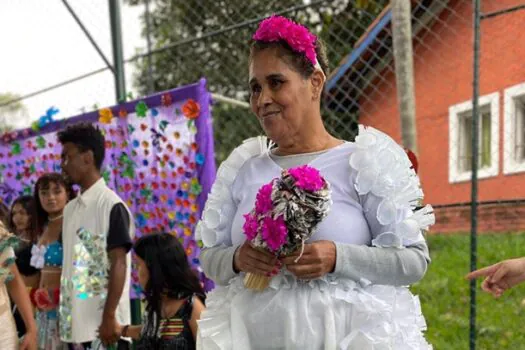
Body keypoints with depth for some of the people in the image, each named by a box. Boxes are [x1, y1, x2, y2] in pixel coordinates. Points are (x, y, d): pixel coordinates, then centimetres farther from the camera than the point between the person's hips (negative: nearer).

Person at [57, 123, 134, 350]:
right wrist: (63, 315, 12)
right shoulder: (70, 209, 11)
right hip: (74, 322, 7)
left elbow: (119, 264, -13)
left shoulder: (112, 205, -9)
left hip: (102, 323, -7)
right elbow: (70, 264, 15)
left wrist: (109, 317, -17)